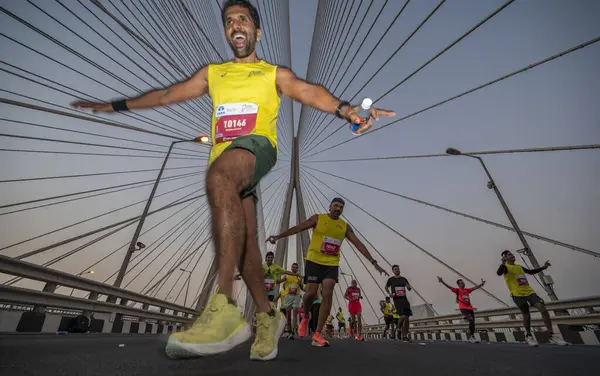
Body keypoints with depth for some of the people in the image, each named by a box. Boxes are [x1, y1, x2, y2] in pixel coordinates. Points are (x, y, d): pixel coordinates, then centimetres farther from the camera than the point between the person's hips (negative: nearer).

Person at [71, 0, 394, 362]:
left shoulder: (274, 74, 18)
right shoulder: (213, 73, 29)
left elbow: (309, 91, 0)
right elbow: (167, 95, 32)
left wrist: (344, 109, -19)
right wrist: (116, 105, 35)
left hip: (257, 145, -5)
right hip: (225, 161, 5)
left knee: (219, 176, -37)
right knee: (242, 240, -3)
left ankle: (225, 307, -40)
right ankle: (268, 315, 12)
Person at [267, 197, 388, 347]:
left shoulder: (345, 226, 7)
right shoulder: (318, 218, -2)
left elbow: (359, 244, 6)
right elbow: (298, 228, -10)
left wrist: (373, 262, 1)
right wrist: (278, 236, -20)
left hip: (332, 264, 3)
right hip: (314, 261, -2)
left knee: (327, 295, -8)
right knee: (311, 293, -6)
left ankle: (318, 335, -1)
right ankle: (305, 318, 27)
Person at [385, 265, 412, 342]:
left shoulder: (403, 279, 11)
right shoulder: (391, 279, 2)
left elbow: (409, 288, 15)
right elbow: (386, 287, 15)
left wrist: (409, 287, -9)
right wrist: (389, 293, -3)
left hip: (404, 299, 4)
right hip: (397, 300, -4)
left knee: (407, 318, 1)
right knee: (403, 316, -20)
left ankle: (405, 336, 14)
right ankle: (399, 329, 9)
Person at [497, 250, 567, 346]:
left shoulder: (519, 266, 21)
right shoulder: (505, 267, -6)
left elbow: (531, 272, 34)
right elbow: (498, 273, -27)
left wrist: (543, 267, 23)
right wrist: (503, 263, -41)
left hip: (529, 291, 7)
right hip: (517, 294, -7)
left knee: (543, 309, -7)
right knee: (526, 314, -1)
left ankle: (551, 336, 0)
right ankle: (528, 336, 17)